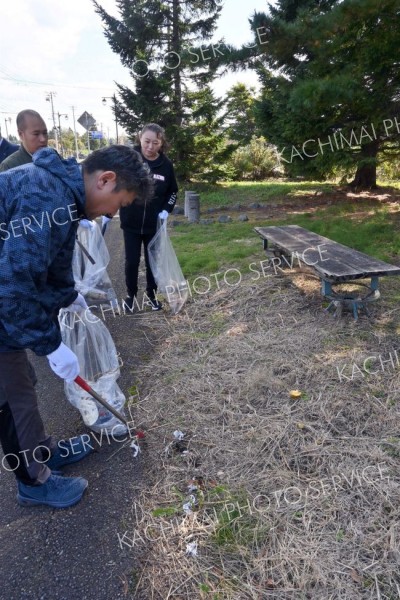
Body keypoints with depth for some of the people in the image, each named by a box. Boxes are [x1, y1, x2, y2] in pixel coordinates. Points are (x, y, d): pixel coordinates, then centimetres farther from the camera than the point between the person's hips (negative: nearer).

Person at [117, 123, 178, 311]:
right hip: (131, 222, -1)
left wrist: (166, 211, -7)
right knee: (132, 261, 6)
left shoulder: (166, 164, -6)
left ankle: (151, 294, 30)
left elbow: (173, 191, 8)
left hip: (154, 224, 2)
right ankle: (131, 294, 26)